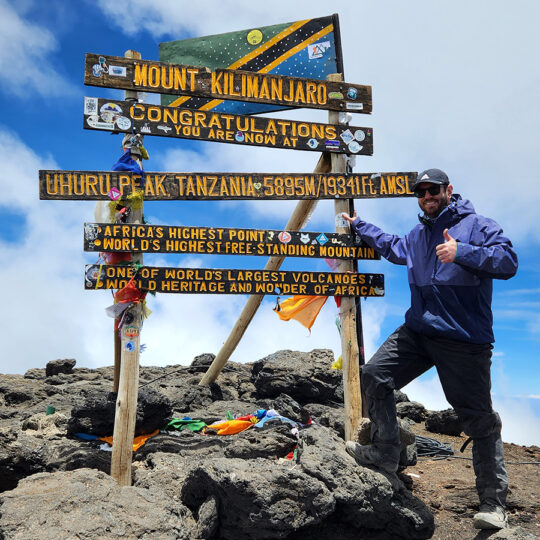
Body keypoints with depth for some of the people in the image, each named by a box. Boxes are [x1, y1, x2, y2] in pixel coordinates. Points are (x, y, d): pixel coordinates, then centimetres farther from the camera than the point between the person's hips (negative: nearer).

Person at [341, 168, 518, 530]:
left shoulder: (477, 225, -4)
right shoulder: (418, 234, 19)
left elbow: (508, 262, -18)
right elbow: (394, 248, 40)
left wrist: (461, 252, -29)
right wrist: (358, 225, 44)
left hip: (465, 340, -7)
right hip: (418, 331, 7)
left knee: (479, 419, -1)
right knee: (374, 376, 4)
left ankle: (493, 503, 12)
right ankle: (385, 454, 18)